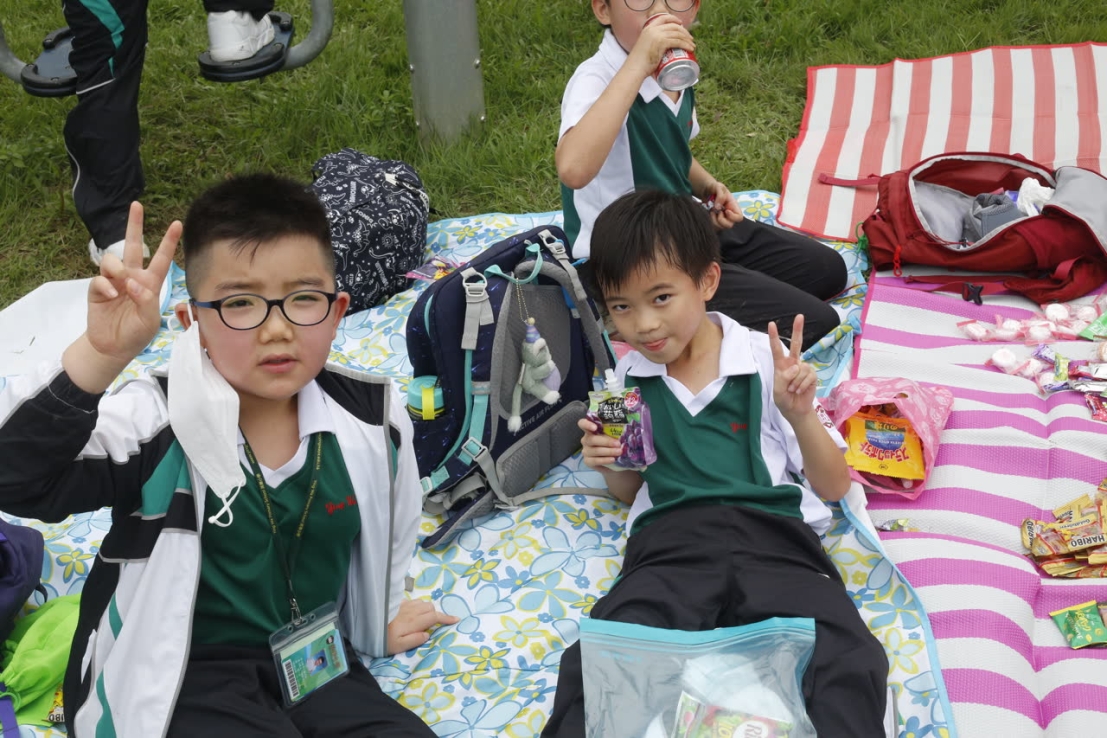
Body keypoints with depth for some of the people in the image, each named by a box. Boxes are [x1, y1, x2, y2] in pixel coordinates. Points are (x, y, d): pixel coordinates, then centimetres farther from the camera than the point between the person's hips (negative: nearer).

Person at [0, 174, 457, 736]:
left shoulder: (369, 416, -5)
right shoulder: (159, 421, -16)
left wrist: (376, 620, 28)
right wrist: (99, 356, -42)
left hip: (315, 662, 4)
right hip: (180, 677, -4)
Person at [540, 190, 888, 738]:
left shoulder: (767, 362, 8)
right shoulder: (629, 378, 17)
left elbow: (834, 486, 9)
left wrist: (800, 415, -9)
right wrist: (609, 465, 6)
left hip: (773, 535, -1)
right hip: (670, 543, 2)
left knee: (850, 667, -32)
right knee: (593, 666, -28)